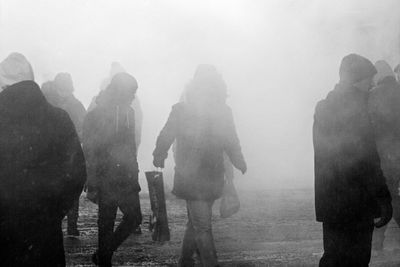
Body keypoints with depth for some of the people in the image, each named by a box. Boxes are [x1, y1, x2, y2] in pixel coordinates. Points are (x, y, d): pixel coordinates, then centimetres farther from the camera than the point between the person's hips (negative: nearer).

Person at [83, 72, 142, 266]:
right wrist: (92, 185, -14)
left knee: (134, 217, 6)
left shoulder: (128, 112, 9)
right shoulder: (96, 115, -12)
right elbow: (89, 153, -12)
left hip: (126, 178, 7)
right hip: (106, 179, -7)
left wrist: (134, 176, 14)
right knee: (107, 222, 2)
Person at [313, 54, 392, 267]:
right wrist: (383, 197, -16)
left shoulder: (325, 107, 12)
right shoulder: (354, 108, -15)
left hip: (328, 200, 9)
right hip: (354, 205, -8)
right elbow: (366, 159, -19)